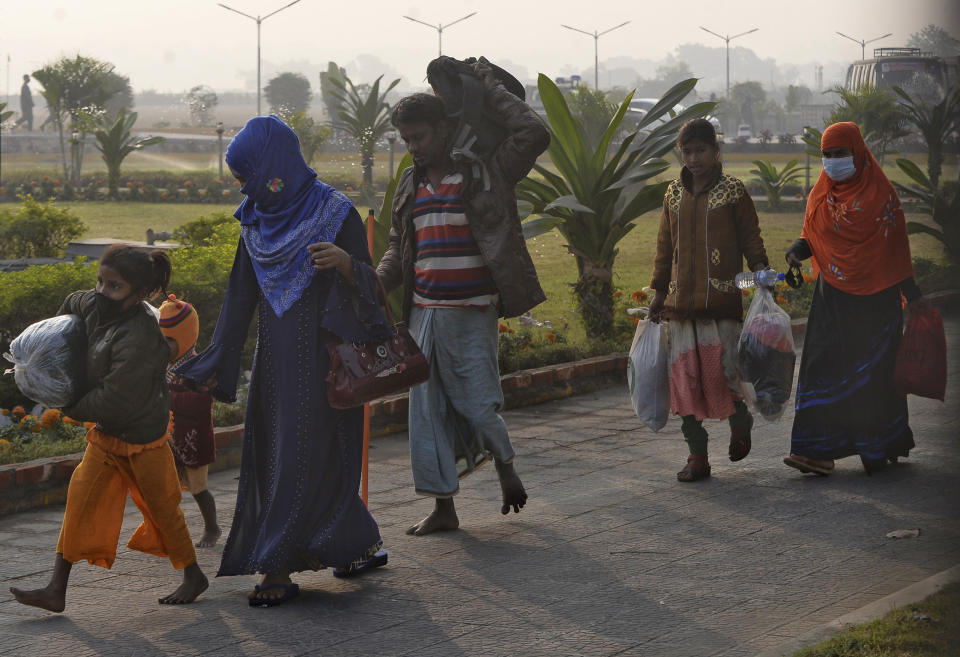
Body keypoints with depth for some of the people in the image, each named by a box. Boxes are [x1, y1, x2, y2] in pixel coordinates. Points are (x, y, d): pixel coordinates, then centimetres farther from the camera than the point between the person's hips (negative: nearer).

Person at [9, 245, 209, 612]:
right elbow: (73, 303, 23)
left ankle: (193, 576, 30)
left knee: (161, 507, 8)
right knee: (81, 499, 2)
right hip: (105, 434, 8)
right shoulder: (94, 306, -5)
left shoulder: (136, 340, -31)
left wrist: (71, 409, -14)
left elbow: (114, 400, -29)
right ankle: (56, 589, 2)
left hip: (142, 438, -8)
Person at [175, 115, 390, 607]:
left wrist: (344, 261, -33)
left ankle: (278, 569, -2)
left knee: (302, 459, -6)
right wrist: (217, 364, 9)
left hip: (320, 357, -7)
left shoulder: (334, 212, -9)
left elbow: (368, 283, -11)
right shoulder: (256, 220, 9)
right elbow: (240, 296, 12)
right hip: (275, 358, 7)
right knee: (272, 454, 9)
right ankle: (364, 545, 20)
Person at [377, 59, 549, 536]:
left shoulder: (485, 173, -3)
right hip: (424, 315, 5)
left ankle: (505, 465, 28)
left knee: (477, 406, -4)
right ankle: (443, 508, 12)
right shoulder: (410, 186, 13)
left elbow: (534, 135, -15)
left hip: (472, 316, -5)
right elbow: (398, 250, 19)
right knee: (427, 412, 4)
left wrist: (490, 90, -8)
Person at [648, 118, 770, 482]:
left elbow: (750, 237, 3)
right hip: (682, 302, 4)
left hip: (721, 301, -4)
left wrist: (760, 269, -11)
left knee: (720, 372, -11)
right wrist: (659, 292, 19)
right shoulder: (674, 194, 13)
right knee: (685, 377, 0)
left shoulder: (732, 191, 1)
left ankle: (740, 422, 22)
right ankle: (697, 455, 7)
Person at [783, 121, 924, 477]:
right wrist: (798, 250, -9)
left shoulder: (879, 192, -5)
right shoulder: (821, 194, 8)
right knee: (824, 366, -4)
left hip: (874, 296, -4)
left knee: (873, 371, 0)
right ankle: (819, 450, -5)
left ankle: (879, 446, 17)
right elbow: (812, 235, 14)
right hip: (832, 295, 4)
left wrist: (912, 295, -4)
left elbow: (895, 246, -3)